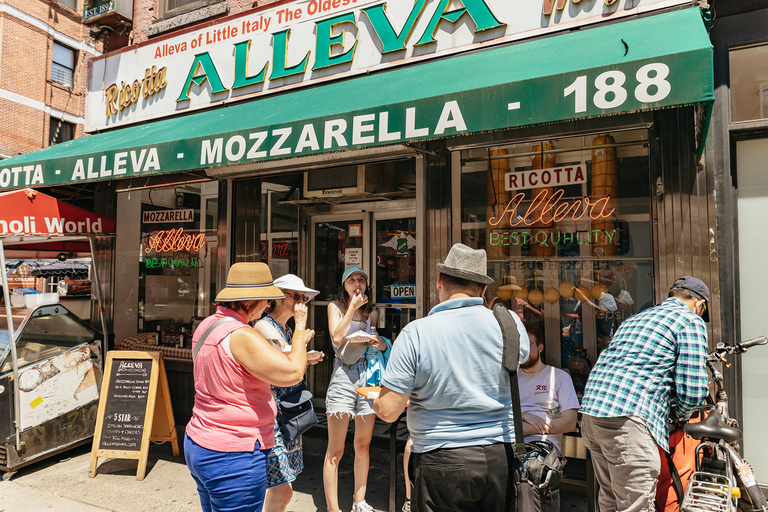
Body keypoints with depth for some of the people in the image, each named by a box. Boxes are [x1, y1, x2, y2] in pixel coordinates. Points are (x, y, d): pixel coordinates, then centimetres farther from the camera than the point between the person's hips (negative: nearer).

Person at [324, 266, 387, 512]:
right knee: (335, 449, -4)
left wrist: (382, 344, -4)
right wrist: (353, 307, -9)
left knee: (363, 445, 11)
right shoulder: (336, 306, 5)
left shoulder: (372, 312, 12)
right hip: (343, 374, -3)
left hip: (368, 374, 4)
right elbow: (337, 337, -11)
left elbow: (382, 342, 19)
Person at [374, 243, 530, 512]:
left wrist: (376, 399, 7)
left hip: (441, 462, -3)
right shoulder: (510, 323, -7)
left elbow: (388, 411, -15)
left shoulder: (415, 333, -17)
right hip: (501, 456, 4)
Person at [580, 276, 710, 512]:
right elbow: (692, 389, -5)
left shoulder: (634, 318, 26)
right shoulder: (691, 321, 3)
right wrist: (683, 415, 17)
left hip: (590, 412, 9)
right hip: (627, 420, -8)